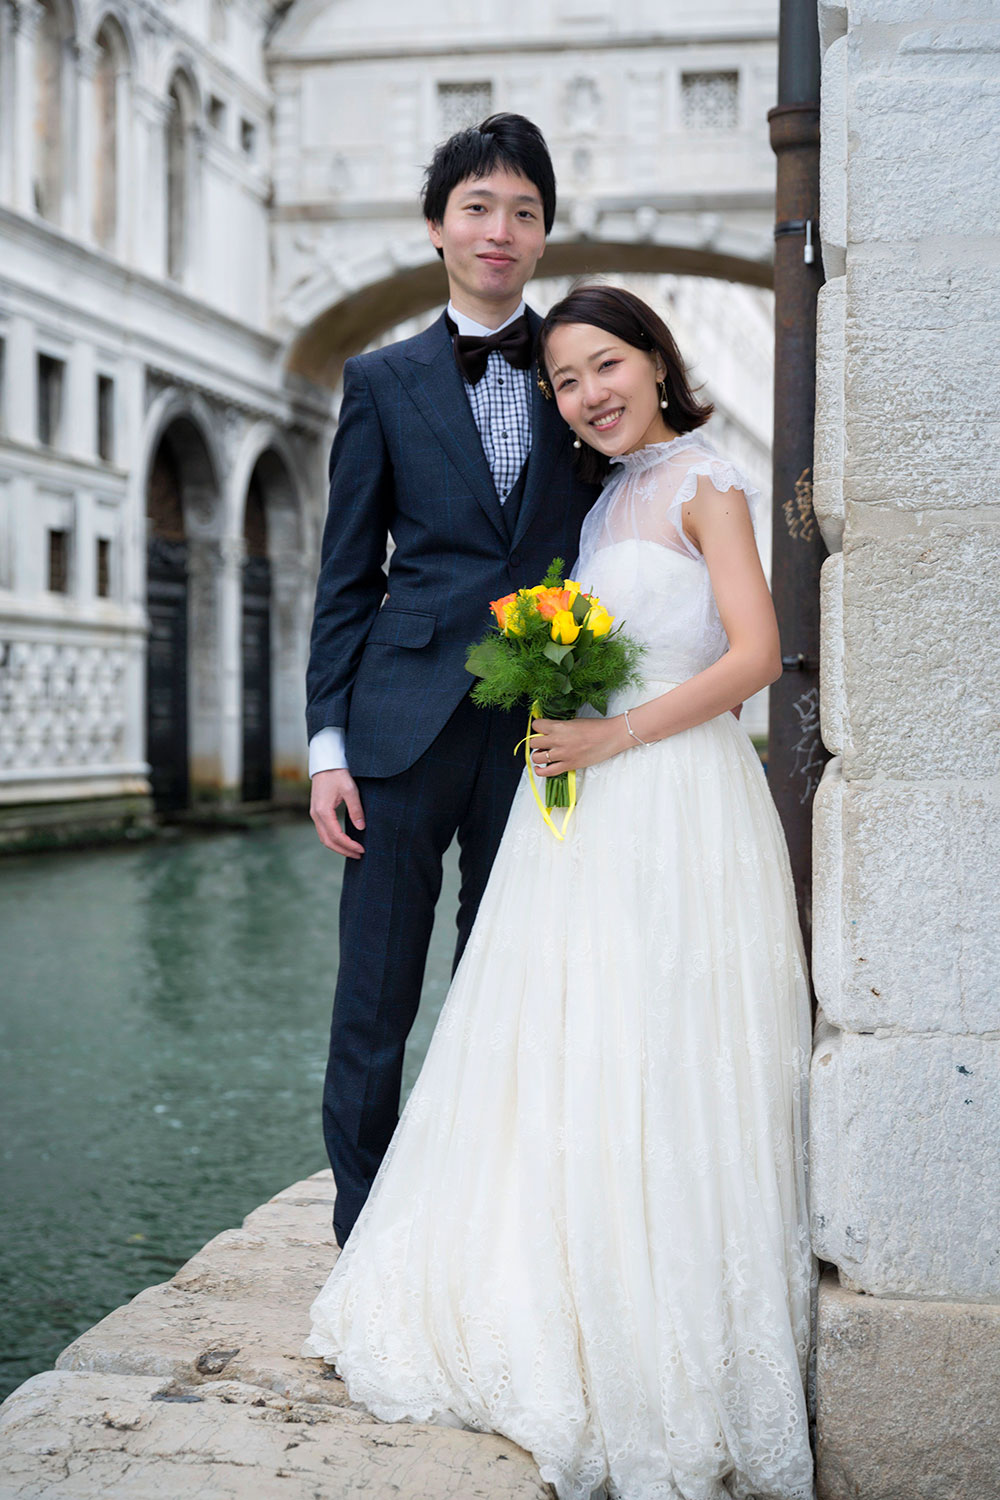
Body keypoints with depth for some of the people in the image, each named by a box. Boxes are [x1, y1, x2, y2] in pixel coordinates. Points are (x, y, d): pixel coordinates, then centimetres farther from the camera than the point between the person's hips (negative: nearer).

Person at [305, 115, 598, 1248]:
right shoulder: (384, 381, 8)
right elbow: (345, 579, 6)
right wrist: (327, 744, -2)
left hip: (542, 729, 1)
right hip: (406, 720, -1)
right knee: (374, 998, 1)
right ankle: (367, 1244, 14)